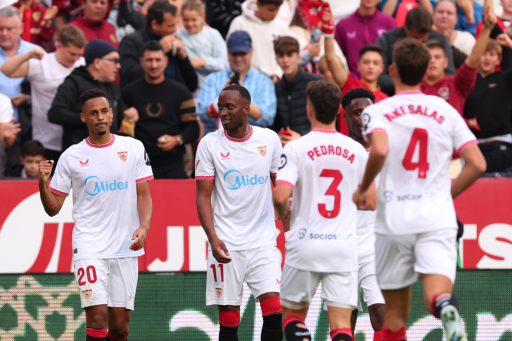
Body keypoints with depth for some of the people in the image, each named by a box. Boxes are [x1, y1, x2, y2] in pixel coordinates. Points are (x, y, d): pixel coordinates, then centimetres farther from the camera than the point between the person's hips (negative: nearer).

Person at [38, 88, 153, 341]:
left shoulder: (133, 148, 5)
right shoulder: (71, 157, 3)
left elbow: (144, 195, 7)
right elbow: (53, 208, 5)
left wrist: (144, 227, -11)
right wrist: (43, 183, -14)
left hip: (125, 247, 2)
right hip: (89, 247, -2)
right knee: (97, 318, -15)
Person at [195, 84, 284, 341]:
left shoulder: (269, 139, 5)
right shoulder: (209, 144, 0)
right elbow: (203, 197, -3)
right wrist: (213, 238, -17)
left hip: (263, 241, 1)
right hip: (226, 244, -1)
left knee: (274, 310, -12)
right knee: (229, 320, -1)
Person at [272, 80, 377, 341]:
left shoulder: (295, 148, -7)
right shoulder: (357, 150, 4)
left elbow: (280, 196, -17)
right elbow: (371, 201, 9)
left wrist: (283, 214, 6)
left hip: (305, 244, -2)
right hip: (343, 247, 2)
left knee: (293, 315, 15)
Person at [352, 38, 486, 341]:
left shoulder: (378, 111, 1)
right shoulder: (446, 111, 9)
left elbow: (380, 150, -20)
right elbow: (477, 164, 4)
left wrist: (363, 189, -4)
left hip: (394, 219, -1)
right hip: (438, 218, 1)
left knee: (394, 313, 12)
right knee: (437, 296, -15)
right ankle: (447, 308, -49)